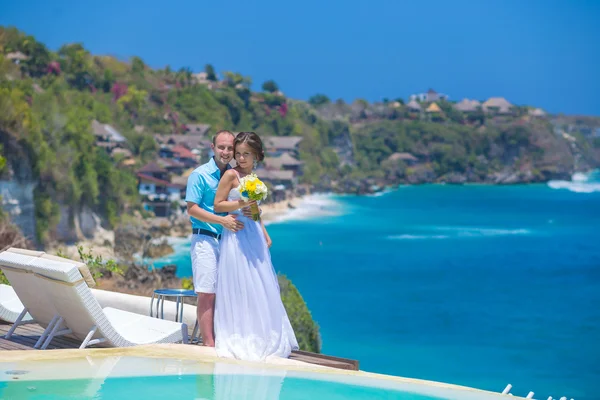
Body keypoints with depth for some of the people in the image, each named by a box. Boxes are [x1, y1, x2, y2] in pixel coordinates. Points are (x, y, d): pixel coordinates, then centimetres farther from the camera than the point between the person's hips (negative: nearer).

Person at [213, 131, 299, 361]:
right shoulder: (231, 175, -6)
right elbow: (217, 205, -8)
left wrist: (266, 236, 18)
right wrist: (240, 204, -21)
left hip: (254, 236, 7)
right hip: (237, 236, -7)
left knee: (259, 287, 10)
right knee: (239, 287, -4)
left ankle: (260, 338, 19)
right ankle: (238, 339, 4)